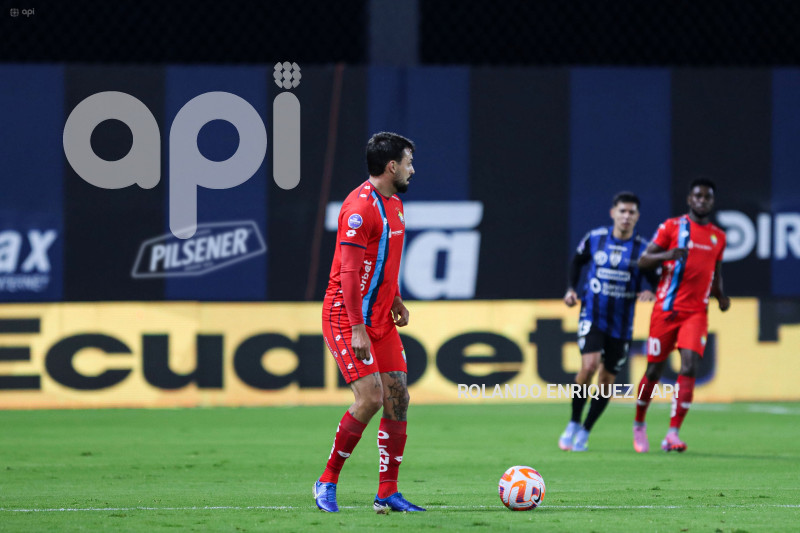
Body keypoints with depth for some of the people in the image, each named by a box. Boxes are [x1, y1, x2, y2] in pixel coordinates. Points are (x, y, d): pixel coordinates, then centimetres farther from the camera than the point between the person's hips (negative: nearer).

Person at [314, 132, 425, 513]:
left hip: (381, 320, 9)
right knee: (370, 398, -16)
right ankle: (327, 481, -2)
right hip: (347, 319, -9)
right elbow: (349, 272, -21)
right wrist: (357, 330, -24)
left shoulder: (393, 204, 14)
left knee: (398, 399, 2)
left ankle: (387, 493, 6)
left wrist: (395, 299, 14)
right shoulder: (360, 207, -17)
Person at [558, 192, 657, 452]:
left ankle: (585, 432, 22)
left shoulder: (643, 248, -3)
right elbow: (577, 262, 18)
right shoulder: (594, 238, -1)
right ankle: (573, 423, -4)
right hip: (592, 315, -1)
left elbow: (659, 282, 1)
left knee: (607, 381, 3)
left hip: (621, 323, 1)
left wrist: (652, 293, -21)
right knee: (590, 364, -23)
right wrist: (571, 289, 5)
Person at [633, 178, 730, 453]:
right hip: (666, 308, -3)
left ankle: (673, 434, -17)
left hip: (696, 311, 3)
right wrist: (668, 255, -22)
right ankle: (639, 425, 25)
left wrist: (720, 296, 6)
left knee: (689, 367, -15)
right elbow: (644, 261, -3)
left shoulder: (718, 236, 13)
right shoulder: (672, 226, 0)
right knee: (654, 369, 3)